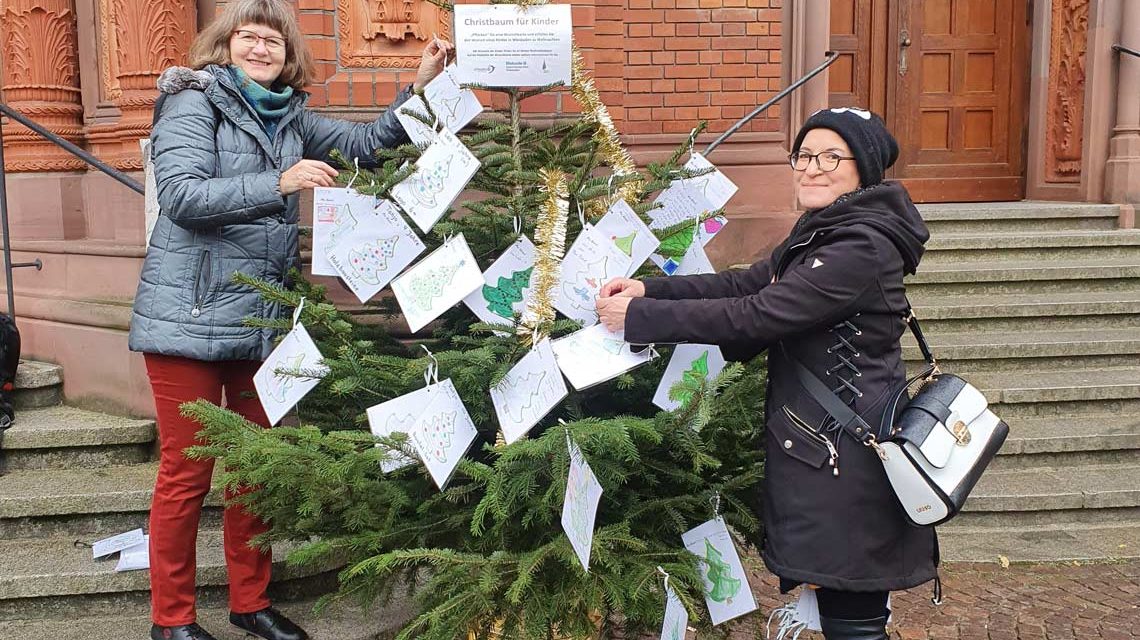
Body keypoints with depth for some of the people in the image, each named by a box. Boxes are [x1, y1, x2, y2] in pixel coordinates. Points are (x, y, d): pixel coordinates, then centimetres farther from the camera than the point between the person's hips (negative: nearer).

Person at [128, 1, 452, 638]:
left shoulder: (290, 118, 14)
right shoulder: (195, 102, -5)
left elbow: (366, 141, 13)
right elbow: (180, 195, -17)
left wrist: (420, 85, 3)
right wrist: (278, 183, -25)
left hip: (263, 319, 6)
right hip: (190, 317, -6)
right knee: (187, 471, 2)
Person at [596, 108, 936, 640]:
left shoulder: (862, 247, -20)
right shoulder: (819, 233, 12)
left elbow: (755, 317, -24)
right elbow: (745, 284, 9)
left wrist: (639, 316, -20)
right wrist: (649, 290, -3)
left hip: (845, 453, -10)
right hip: (816, 439, 10)